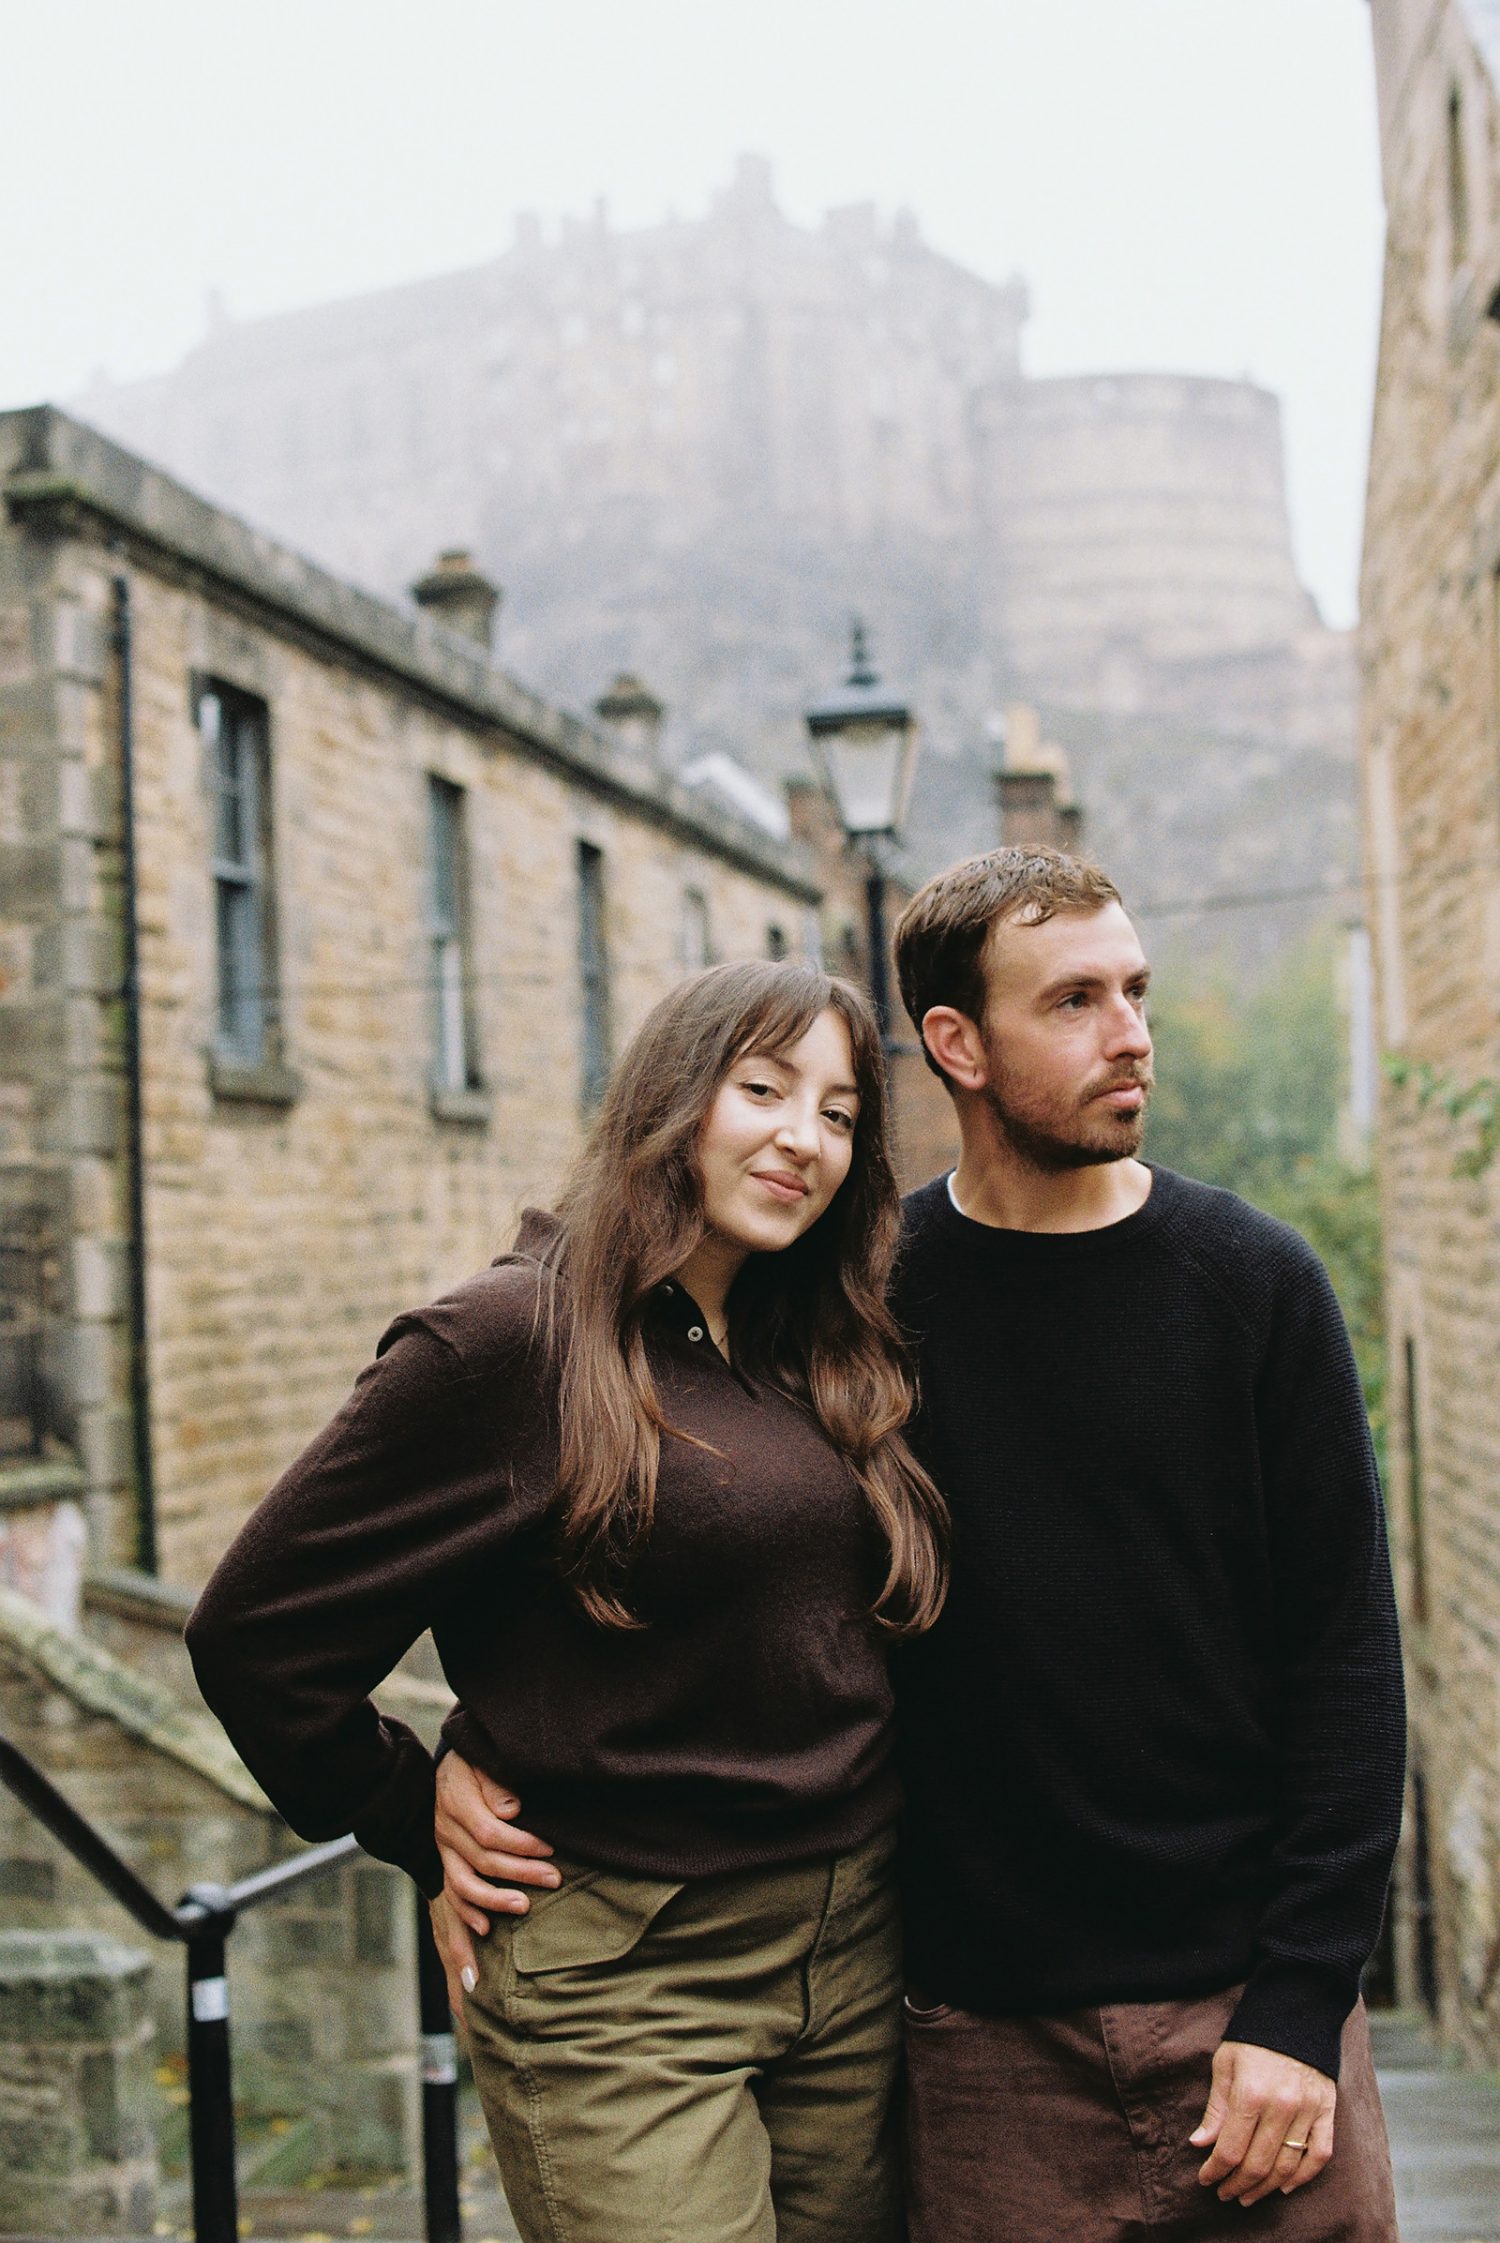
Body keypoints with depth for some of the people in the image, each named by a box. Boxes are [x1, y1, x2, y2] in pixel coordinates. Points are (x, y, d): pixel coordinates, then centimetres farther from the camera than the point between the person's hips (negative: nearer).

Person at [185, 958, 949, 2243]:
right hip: (620, 1981, -6)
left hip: (854, 1946, 6)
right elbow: (256, 1632, -10)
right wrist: (431, 1836, -3)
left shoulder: (826, 1363, 8)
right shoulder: (511, 1343, -13)